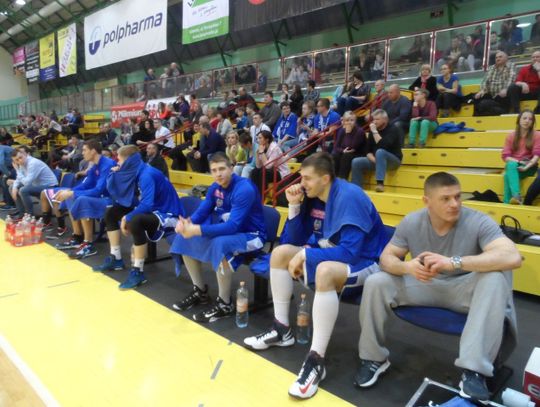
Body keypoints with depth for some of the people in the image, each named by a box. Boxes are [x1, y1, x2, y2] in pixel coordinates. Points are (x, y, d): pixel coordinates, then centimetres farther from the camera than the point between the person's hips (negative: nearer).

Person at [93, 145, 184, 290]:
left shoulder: (147, 174, -23)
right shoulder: (133, 172, 4)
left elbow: (147, 205, -32)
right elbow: (114, 192, 9)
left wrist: (127, 218, -22)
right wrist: (115, 174, -4)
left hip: (167, 214, -10)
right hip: (149, 210, 10)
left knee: (134, 221, -38)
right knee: (111, 213, 12)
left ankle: (138, 272, -25)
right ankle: (115, 259, 15)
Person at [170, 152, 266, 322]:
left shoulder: (244, 189, -25)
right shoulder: (215, 187, 0)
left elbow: (233, 226, -33)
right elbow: (202, 212, 2)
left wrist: (197, 230, -40)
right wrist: (187, 223, -22)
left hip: (251, 234, -8)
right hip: (226, 229, 8)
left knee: (219, 244, -38)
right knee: (184, 237, 1)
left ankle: (225, 304, -19)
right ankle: (200, 291, 12)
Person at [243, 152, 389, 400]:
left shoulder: (349, 197, -23)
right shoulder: (312, 196, 0)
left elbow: (351, 252, -31)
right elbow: (296, 240, 4)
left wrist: (305, 255, -28)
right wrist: (295, 205, -10)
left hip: (364, 264, -9)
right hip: (329, 257, 9)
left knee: (325, 271, -40)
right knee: (280, 253, 0)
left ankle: (316, 360, -28)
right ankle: (281, 330, 6)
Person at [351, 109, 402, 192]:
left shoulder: (393, 129, -12)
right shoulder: (373, 130, 6)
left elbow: (383, 146, -29)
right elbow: (368, 150, 5)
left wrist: (375, 131, -22)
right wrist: (373, 159, -15)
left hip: (393, 160, -6)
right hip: (376, 160, 6)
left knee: (380, 152, -37)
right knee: (356, 162, -13)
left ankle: (380, 183, -39)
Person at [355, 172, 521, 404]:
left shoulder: (478, 222, -20)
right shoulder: (411, 222, -10)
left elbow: (512, 257, -35)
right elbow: (386, 258, -7)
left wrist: (453, 262, -43)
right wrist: (407, 266, -32)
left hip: (463, 290, -2)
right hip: (423, 285, 2)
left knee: (495, 278, -33)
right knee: (375, 283, -19)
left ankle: (474, 370, -30)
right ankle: (374, 358, -1)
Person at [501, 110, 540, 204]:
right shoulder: (511, 136, 5)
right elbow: (505, 156, -2)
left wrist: (527, 166, -27)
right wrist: (517, 161, -19)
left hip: (529, 167, -2)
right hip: (513, 164, 2)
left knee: (508, 174, -34)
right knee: (511, 165, -37)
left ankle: (507, 201, -39)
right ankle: (516, 196, -52)